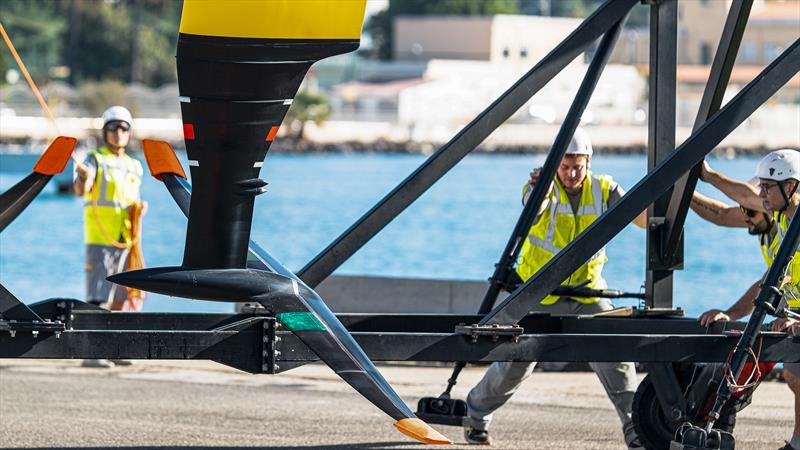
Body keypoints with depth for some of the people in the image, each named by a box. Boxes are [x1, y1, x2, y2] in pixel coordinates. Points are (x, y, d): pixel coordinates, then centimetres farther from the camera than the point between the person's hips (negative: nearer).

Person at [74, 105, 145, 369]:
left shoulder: (134, 167, 16)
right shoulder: (95, 161, -4)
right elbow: (80, 190, -22)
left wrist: (140, 209, 1)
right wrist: (82, 178, -45)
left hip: (125, 242, 7)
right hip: (99, 240, -7)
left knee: (119, 298, 11)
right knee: (98, 299, -12)